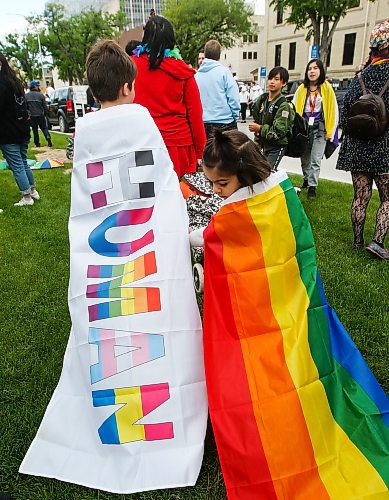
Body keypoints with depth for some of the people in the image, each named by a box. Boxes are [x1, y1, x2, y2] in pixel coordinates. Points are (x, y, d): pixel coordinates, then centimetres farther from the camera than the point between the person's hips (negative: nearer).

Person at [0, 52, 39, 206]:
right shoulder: (16, 81, 10)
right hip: (23, 130, 8)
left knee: (17, 166, 0)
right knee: (23, 162, 19)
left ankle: (27, 197, 6)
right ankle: (33, 191, 27)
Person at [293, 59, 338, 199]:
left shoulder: (327, 88, -1)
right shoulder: (301, 89, 5)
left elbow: (334, 111, 0)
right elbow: (294, 108, 8)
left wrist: (330, 132, -4)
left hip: (319, 129, -3)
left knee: (315, 160, -5)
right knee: (304, 158, 12)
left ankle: (312, 187, 2)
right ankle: (307, 179, 32)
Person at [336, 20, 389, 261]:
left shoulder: (360, 77, 5)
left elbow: (346, 112, 6)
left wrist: (348, 141, 14)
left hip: (357, 149, 4)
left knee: (361, 196, 10)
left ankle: (358, 241, 17)